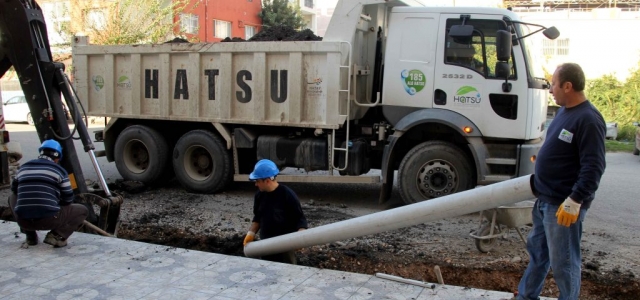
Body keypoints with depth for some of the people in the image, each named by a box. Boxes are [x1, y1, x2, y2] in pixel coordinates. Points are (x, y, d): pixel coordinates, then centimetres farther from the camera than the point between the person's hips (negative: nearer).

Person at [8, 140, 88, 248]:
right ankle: (57, 235, -6)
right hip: (49, 220, -4)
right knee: (82, 210, 17)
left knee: (12, 198, 35)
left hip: (23, 221, 4)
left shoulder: (23, 168, 15)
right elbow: (68, 199, 4)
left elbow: (14, 189, 32)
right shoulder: (58, 170, 2)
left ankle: (30, 236, 22)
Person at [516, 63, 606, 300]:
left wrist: (575, 201, -27)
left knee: (563, 262, 3)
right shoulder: (565, 111, 10)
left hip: (564, 205, -10)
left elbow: (593, 167, -24)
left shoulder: (588, 119, -20)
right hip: (545, 200, 10)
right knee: (537, 252, 21)